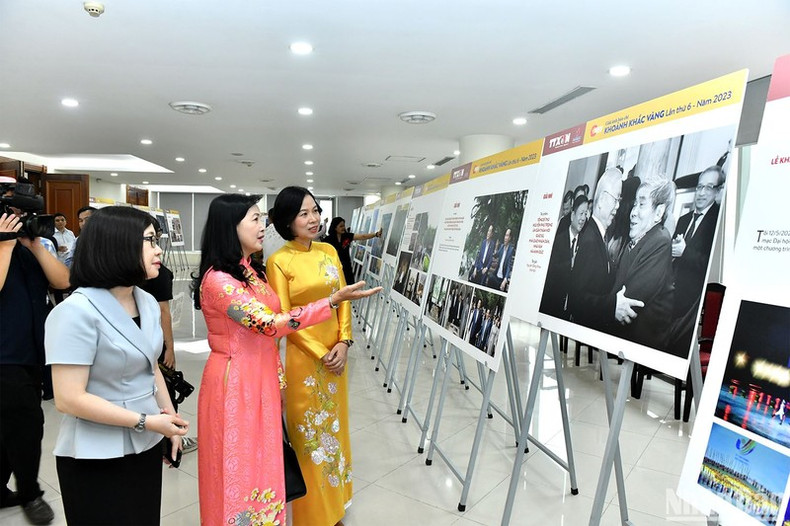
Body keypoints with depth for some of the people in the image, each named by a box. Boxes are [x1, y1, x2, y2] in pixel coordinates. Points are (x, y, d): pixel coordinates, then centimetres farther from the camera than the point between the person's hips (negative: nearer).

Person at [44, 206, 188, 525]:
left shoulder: (147, 302, 2)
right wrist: (145, 422, -19)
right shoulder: (77, 311, -21)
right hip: (97, 459, -6)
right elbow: (69, 399, -23)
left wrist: (170, 418, 7)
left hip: (147, 447, 7)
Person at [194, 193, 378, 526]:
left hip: (261, 377, 8)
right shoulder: (217, 280, -21)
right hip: (235, 383, -8)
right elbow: (270, 324, -28)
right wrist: (333, 301, -29)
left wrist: (276, 372, 15)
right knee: (239, 467, 8)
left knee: (260, 460, 20)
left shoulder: (251, 270, 7)